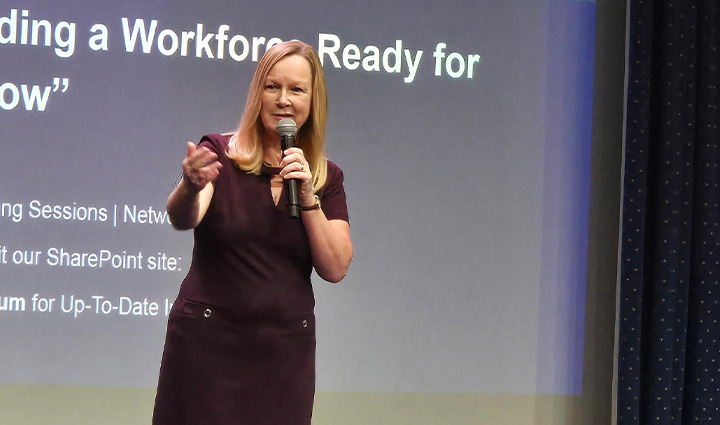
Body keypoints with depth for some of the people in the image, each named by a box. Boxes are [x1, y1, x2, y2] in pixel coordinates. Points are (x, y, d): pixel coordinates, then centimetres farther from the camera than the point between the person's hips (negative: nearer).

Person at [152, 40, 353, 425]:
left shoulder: (326, 177, 8)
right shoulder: (219, 153, -2)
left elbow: (335, 269, 0)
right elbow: (182, 218, -20)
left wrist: (308, 197, -10)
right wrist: (191, 187, -41)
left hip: (285, 349, 3)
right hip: (206, 339, -3)